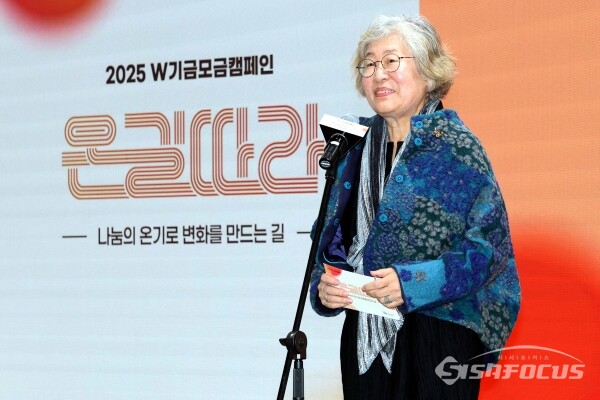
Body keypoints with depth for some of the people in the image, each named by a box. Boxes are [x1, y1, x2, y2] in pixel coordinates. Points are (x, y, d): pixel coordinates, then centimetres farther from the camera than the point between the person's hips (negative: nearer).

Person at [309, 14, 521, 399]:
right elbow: (335, 241, 16)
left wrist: (414, 282, -22)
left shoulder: (455, 146, -6)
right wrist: (325, 285, -5)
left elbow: (489, 242, -12)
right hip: (364, 338, 5)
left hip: (440, 338, -5)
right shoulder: (357, 150, 10)